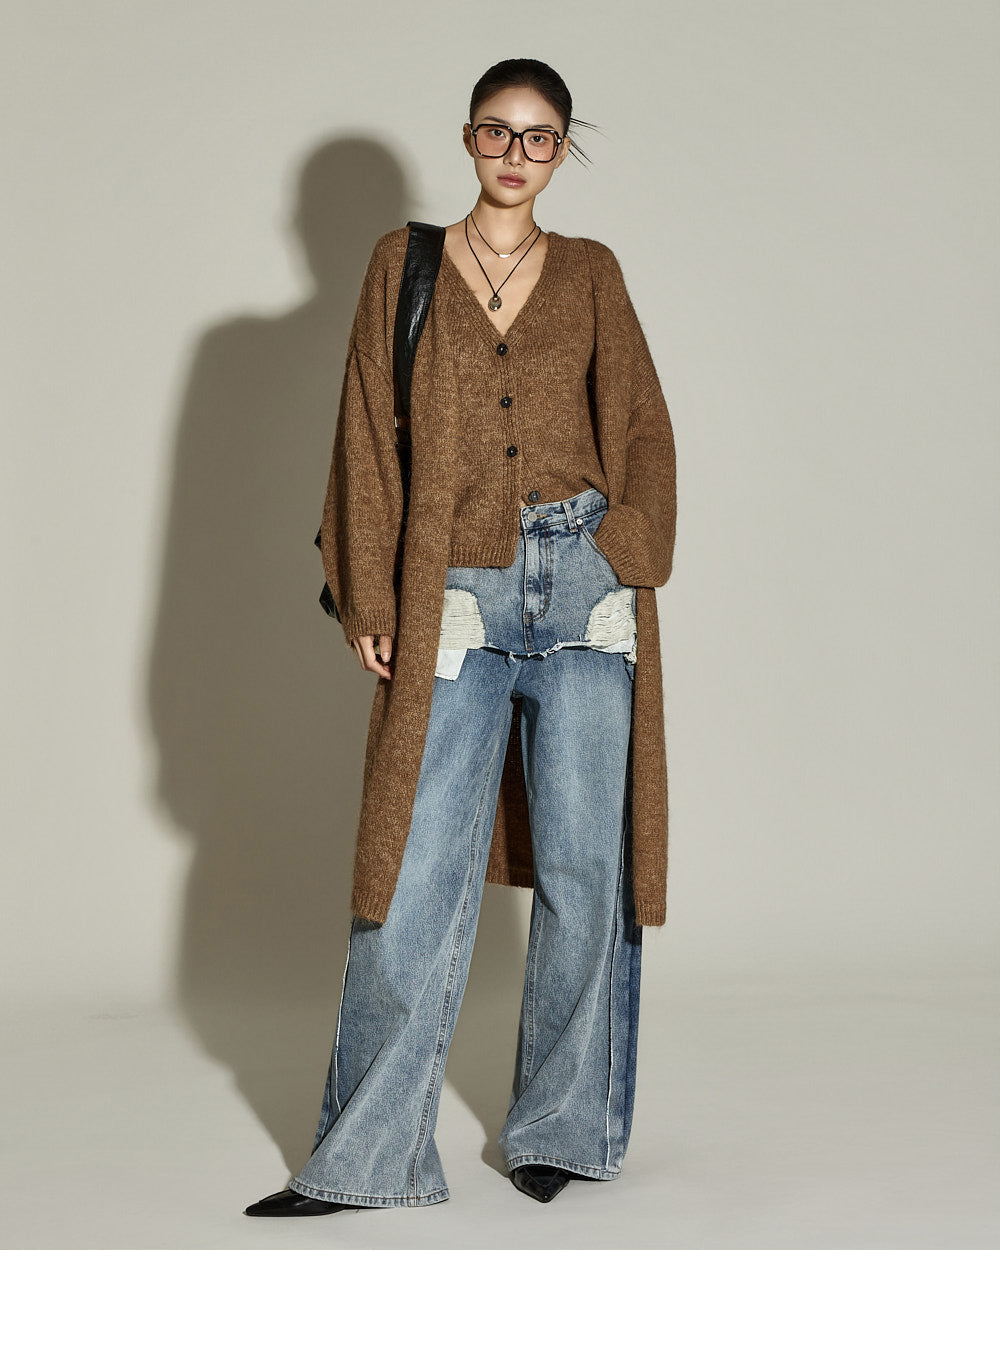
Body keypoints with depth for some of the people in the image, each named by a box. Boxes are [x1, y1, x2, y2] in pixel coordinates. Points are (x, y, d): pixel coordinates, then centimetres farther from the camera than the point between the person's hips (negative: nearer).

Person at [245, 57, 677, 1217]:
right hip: (455, 600, -1)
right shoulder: (403, 266, 10)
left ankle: (562, 1128, 16)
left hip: (582, 589, 1)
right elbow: (369, 437, 7)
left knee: (582, 865, 2)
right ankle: (367, 1157, 2)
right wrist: (369, 600, -1)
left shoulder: (590, 274, 12)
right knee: (421, 870, -4)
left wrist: (627, 553, -5)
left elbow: (642, 426, 10)